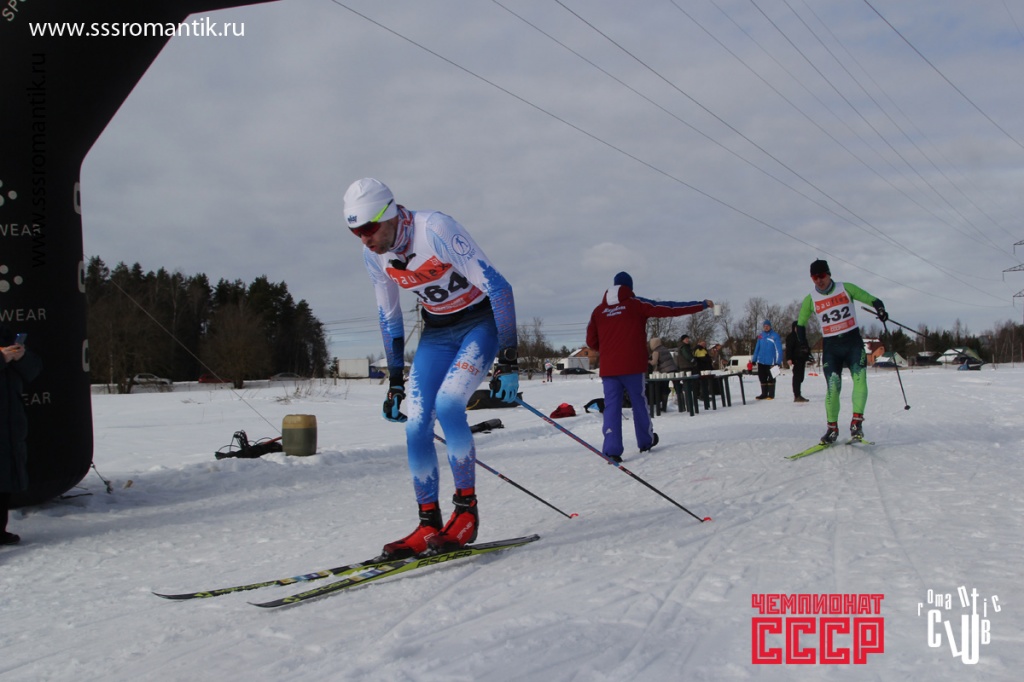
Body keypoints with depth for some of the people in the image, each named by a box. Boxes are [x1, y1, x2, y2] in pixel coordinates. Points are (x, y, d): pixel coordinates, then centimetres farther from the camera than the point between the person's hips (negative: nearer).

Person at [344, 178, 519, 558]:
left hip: (481, 323, -6)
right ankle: (428, 526, 4)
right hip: (436, 333, 6)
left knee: (447, 404, -26)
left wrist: (508, 363, -26)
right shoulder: (373, 254, -6)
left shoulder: (434, 229, -26)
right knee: (416, 426, -7)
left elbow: (498, 288, -25)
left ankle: (466, 509, -12)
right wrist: (395, 381, 9)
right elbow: (388, 317, 9)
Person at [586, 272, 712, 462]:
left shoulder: (598, 311, 9)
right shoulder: (635, 304, -1)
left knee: (612, 406, 1)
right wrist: (702, 305, 4)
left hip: (608, 368, 2)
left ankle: (612, 449, -11)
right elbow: (669, 308, -2)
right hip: (632, 366, -2)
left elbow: (591, 341, 12)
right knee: (638, 402, 14)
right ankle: (646, 441, 29)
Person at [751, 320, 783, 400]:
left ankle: (771, 394, 11)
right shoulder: (760, 336, 7)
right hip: (761, 361, 5)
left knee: (771, 378, 4)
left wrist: (778, 361, -14)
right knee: (762, 378, 11)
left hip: (771, 362, -5)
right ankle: (764, 394, 21)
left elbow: (779, 349, -9)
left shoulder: (775, 336, -8)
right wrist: (754, 359, 11)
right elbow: (757, 348, 13)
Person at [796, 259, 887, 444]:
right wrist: (805, 347, 13)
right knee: (833, 387, -10)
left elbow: (872, 299, 3)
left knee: (859, 378, -20)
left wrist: (880, 308, -18)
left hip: (853, 341, 0)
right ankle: (832, 427, 2)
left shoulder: (846, 288, 1)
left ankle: (856, 422, -16)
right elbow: (800, 324, 16)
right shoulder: (810, 299, 4)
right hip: (830, 346, 0)